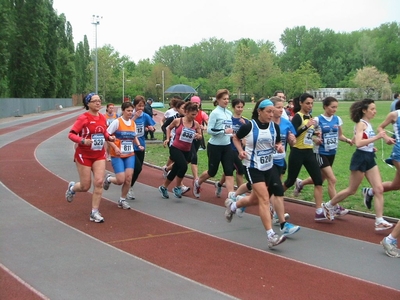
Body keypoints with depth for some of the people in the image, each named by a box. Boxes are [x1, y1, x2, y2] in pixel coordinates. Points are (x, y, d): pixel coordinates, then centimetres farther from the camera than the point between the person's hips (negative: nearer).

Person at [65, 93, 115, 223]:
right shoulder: (83, 118, -15)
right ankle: (72, 188, 39)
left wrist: (109, 137, -3)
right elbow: (71, 134, -15)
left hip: (99, 155, 5)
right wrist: (82, 141, -31)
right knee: (85, 186, 2)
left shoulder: (102, 117, 2)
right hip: (84, 155, -5)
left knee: (99, 182, -8)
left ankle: (94, 213, 2)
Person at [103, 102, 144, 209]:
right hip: (117, 155, -5)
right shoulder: (117, 122, -11)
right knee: (121, 180, -10)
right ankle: (108, 179, 24)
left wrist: (139, 145, 2)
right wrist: (115, 147, -21)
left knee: (128, 178, -5)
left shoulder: (133, 123, 6)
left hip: (130, 155, 5)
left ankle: (122, 200, 14)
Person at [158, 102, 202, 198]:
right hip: (175, 148, -4)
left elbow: (200, 135, 8)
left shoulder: (196, 124, -3)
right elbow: (169, 128, 10)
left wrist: (198, 136, -14)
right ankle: (177, 187, -2)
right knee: (183, 166, -24)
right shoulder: (177, 121, -8)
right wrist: (168, 139, 1)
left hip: (187, 151, 4)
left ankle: (163, 187, 35)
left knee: (175, 170, 12)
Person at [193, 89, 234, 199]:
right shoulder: (215, 113, -13)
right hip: (215, 147, -6)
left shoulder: (229, 113, 8)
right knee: (212, 172, 8)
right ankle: (197, 183, 38)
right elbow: (209, 130, -19)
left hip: (227, 146, 6)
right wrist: (224, 131, -25)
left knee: (229, 172, -4)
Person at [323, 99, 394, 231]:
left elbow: (355, 140, 25)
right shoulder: (361, 124, -14)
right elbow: (358, 143, -30)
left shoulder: (368, 124, 12)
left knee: (379, 189, -2)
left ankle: (379, 221, -2)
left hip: (370, 158, 8)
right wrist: (377, 137, -33)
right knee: (351, 190, 5)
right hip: (361, 158, -8)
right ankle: (328, 206, 25)